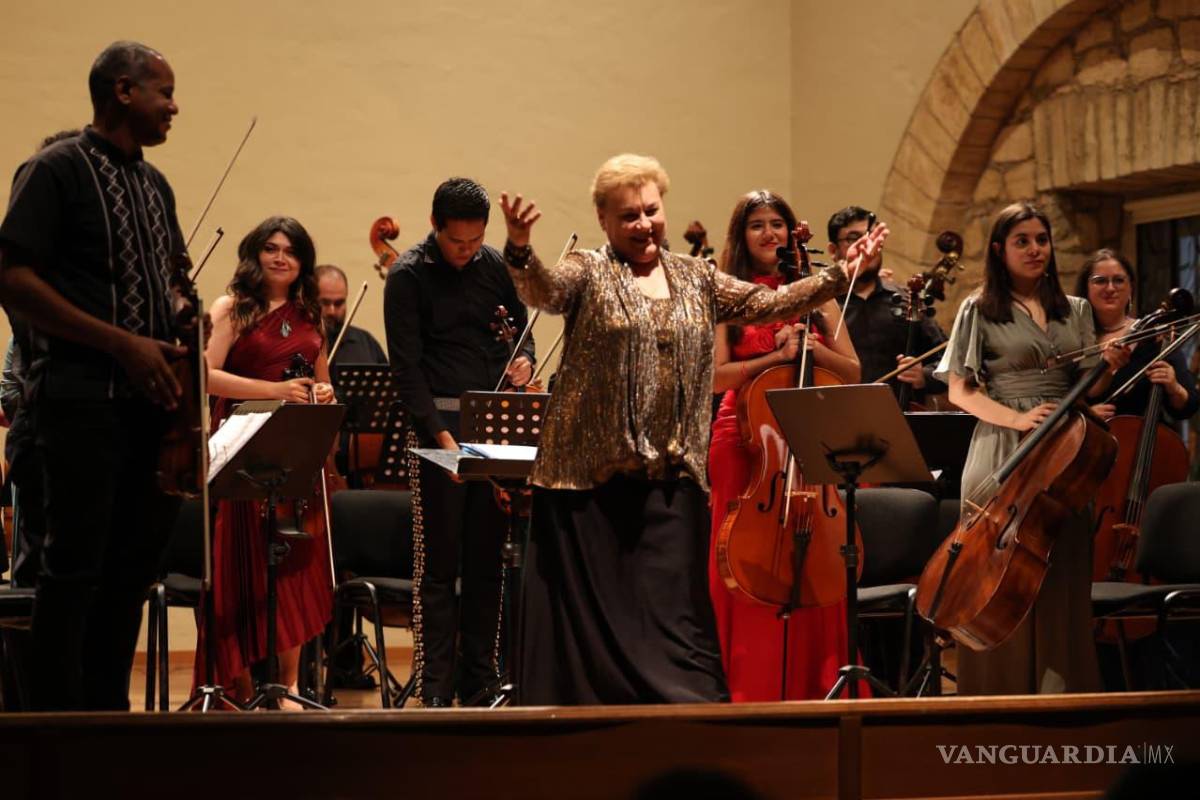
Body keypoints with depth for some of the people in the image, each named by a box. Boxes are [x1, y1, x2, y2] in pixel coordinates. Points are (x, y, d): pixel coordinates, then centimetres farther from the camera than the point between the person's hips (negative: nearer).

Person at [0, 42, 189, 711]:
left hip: (151, 399, 7)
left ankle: (110, 711, 18)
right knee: (76, 567, -5)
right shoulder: (58, 171, -6)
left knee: (133, 566, 9)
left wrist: (182, 341, 6)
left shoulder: (156, 186, 17)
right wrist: (121, 343, -17)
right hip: (83, 398, -7)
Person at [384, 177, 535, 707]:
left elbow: (519, 330, 21)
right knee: (439, 563, -3)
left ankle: (480, 679, 14)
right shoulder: (408, 276, -5)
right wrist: (440, 434, -19)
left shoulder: (496, 266, 8)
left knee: (486, 559, 7)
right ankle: (436, 687, 2)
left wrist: (524, 361, -2)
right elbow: (407, 367, -10)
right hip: (441, 424, -4)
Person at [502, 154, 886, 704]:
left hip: (670, 477, 3)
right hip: (591, 475, -3)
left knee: (671, 613, 4)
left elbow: (768, 304, 12)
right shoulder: (589, 273, 1)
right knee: (586, 611, 1)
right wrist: (519, 250, -39)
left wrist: (839, 278, 3)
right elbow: (543, 290, -19)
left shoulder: (696, 280, 14)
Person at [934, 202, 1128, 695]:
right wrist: (1017, 418, -16)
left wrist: (1110, 367, -9)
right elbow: (960, 391, -1)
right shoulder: (980, 310, 3)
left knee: (1062, 588, 0)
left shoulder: (1075, 312, 14)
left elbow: (1089, 390, 14)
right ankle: (1000, 699, 2)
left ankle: (1058, 696, 7)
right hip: (1002, 458, -3)